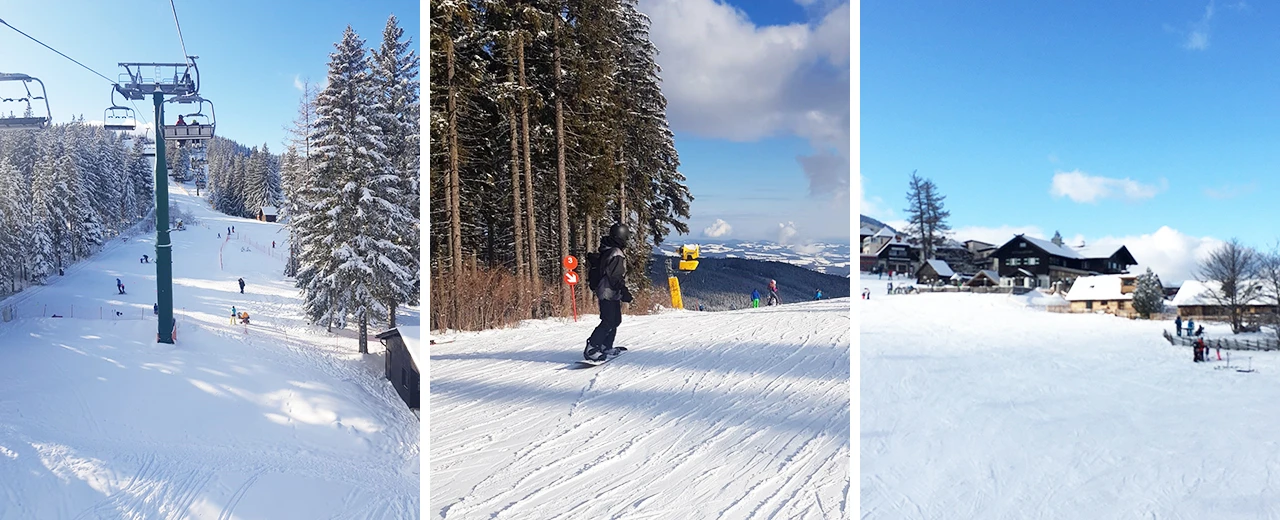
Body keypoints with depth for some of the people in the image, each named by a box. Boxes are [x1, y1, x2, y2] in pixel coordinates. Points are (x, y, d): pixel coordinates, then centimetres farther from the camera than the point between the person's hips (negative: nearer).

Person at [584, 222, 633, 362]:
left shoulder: (605, 251, 13)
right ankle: (591, 349, -11)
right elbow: (615, 277, -23)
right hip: (610, 294, -11)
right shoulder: (616, 254, -19)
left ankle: (606, 347, 24)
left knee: (615, 320, 18)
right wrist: (624, 292, -19)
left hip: (605, 292, 11)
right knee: (609, 322, -10)